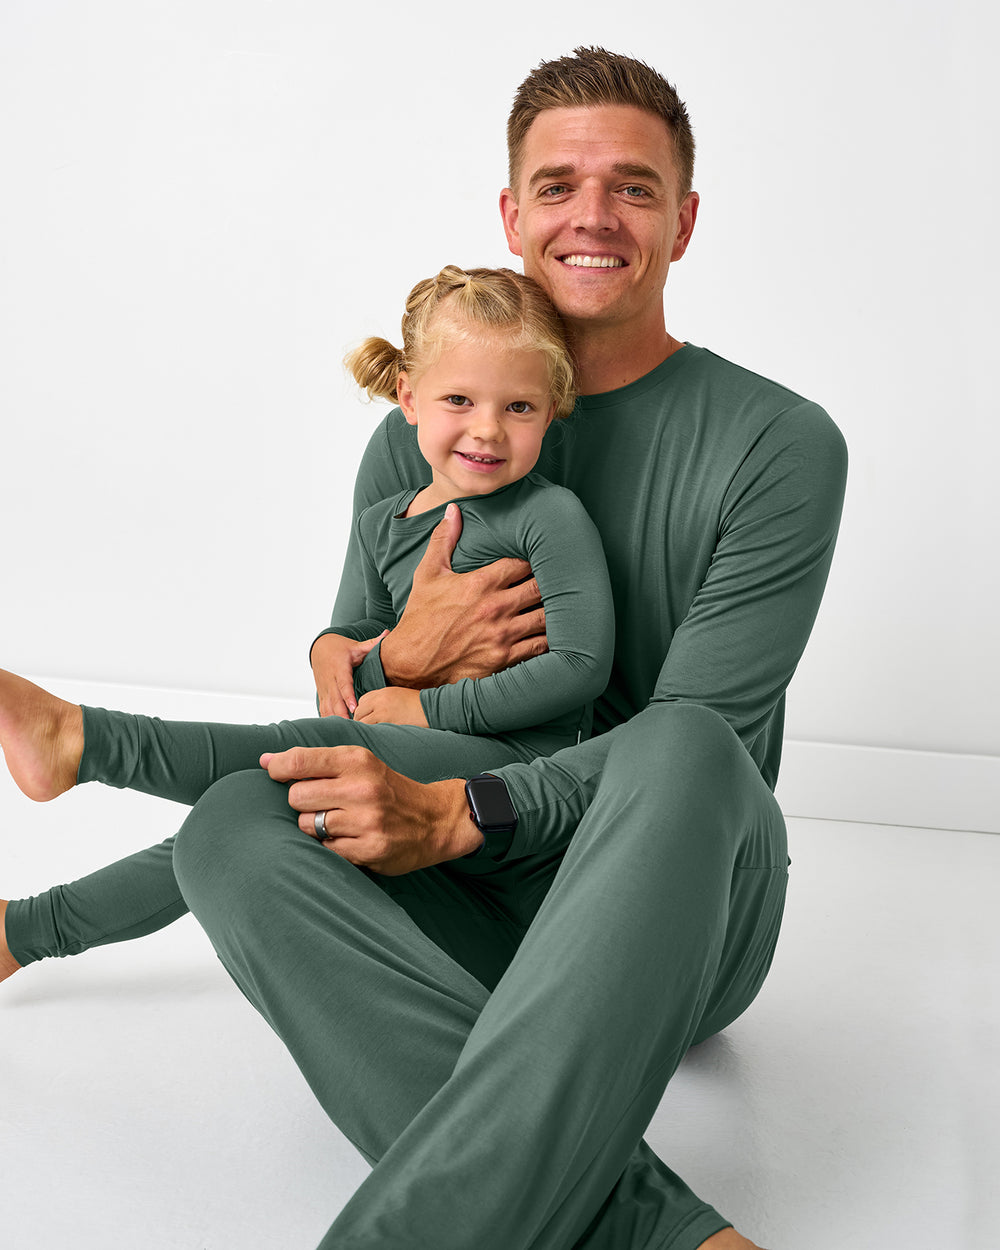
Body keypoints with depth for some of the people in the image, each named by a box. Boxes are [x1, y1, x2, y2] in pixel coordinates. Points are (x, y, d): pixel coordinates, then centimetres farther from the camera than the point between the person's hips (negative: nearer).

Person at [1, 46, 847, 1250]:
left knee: (683, 751, -36)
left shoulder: (780, 445, -4)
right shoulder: (420, 441, 8)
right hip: (474, 917, 3)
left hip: (687, 905, -3)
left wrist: (454, 814, -27)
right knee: (233, 827, -27)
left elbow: (694, 734, -12)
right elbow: (333, 674, 14)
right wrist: (400, 657, -13)